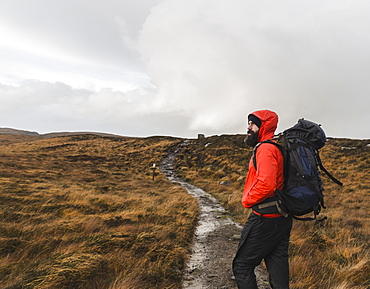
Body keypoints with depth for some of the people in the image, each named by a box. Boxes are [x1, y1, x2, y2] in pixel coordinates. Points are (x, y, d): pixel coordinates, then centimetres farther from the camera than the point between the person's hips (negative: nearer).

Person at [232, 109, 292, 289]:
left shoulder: (265, 148, -16)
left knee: (242, 266, 2)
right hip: (282, 218, 10)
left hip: (265, 218, -10)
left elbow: (266, 184, -29)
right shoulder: (277, 148, 15)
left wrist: (247, 200, -14)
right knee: (277, 266, 15)